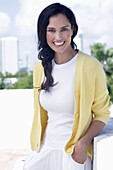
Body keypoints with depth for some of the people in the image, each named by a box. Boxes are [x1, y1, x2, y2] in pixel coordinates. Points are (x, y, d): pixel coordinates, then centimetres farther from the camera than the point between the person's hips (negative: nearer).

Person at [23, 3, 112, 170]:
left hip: (75, 152, -4)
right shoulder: (40, 68, 4)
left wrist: (83, 143, -17)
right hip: (45, 148, 5)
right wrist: (37, 144, 12)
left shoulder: (91, 66, -12)